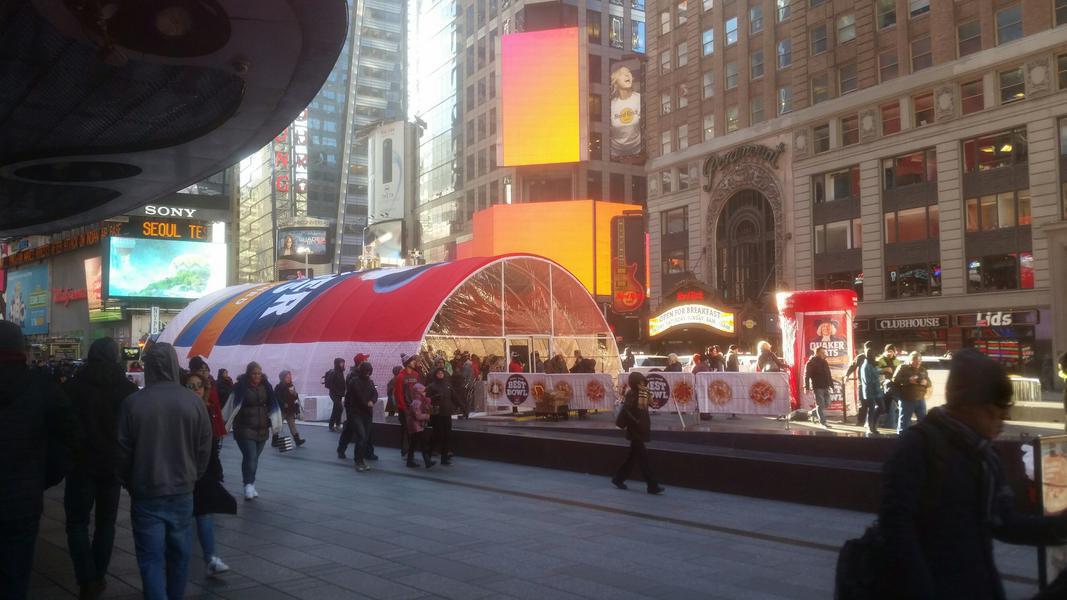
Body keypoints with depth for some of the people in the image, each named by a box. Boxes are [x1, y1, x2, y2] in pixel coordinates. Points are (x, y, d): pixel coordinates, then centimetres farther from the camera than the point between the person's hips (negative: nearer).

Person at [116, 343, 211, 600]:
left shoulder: (132, 402, -12)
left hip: (146, 493, -2)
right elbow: (205, 449, -2)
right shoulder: (193, 401, -8)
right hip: (182, 492, 2)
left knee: (151, 558, 4)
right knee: (179, 554, 17)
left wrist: (129, 483, 13)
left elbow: (122, 451, -4)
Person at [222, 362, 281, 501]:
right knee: (250, 457, -13)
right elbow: (231, 407, -10)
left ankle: (250, 484, 22)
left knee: (254, 458, 11)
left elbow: (272, 405, 9)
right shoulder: (240, 387, -8)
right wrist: (225, 425, -12)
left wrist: (275, 424, 8)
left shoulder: (265, 387, 5)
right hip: (244, 429, -4)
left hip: (262, 429, 4)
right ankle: (249, 485, -4)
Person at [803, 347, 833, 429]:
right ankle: (823, 423, -1)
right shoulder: (811, 363, -8)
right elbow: (807, 375, -13)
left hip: (825, 387, 7)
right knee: (820, 405, -5)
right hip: (817, 387, -7)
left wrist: (831, 385, 19)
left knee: (826, 403, 9)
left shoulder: (825, 362, 16)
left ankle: (813, 413, 28)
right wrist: (806, 387, -19)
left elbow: (829, 375, 22)